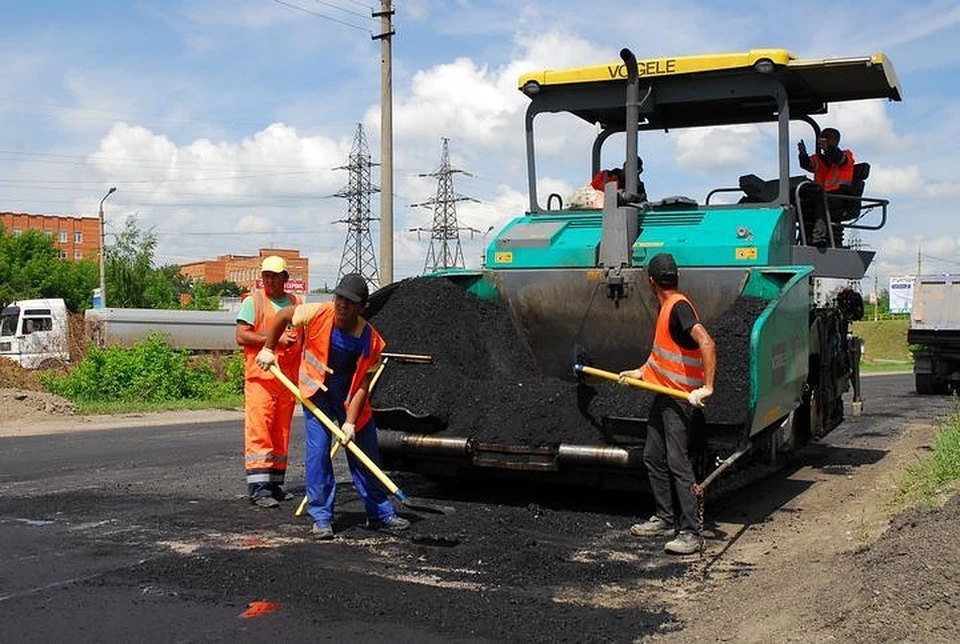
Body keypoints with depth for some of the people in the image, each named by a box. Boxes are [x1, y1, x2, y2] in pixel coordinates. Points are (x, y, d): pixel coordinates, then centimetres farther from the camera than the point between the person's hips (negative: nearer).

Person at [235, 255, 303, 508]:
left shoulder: (296, 303, 17)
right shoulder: (253, 301, 2)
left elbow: (304, 338, 25)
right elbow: (242, 336, -7)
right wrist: (275, 340, -14)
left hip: (288, 379, 5)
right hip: (260, 376, -5)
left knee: (281, 433, 9)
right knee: (259, 431, -9)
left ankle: (275, 484, 17)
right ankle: (258, 487, -9)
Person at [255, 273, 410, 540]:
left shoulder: (370, 340, -21)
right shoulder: (318, 314, -22)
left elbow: (363, 386, -19)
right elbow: (283, 316, -4)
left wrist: (351, 422, -25)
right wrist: (268, 349, 0)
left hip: (351, 398, 1)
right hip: (317, 391, -1)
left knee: (366, 456, 6)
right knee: (318, 451, -10)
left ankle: (380, 513, 22)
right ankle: (321, 518, 0)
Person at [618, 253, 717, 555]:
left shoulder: (679, 307, -19)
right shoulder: (666, 307, 13)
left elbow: (706, 343, -32)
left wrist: (707, 387, -34)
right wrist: (641, 372, 30)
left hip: (680, 397, -10)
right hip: (664, 394, 10)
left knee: (677, 462, -12)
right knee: (653, 457, 16)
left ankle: (690, 532, -9)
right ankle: (665, 518, 27)